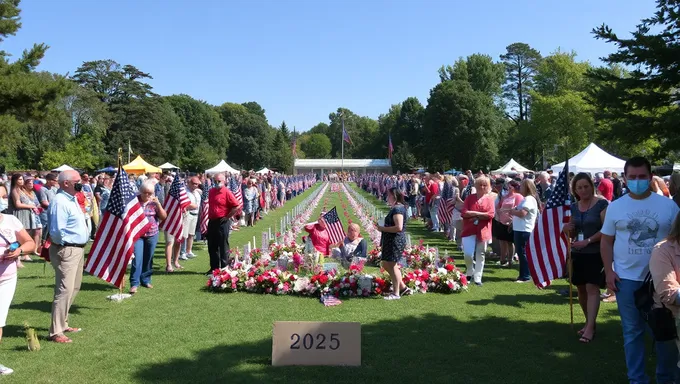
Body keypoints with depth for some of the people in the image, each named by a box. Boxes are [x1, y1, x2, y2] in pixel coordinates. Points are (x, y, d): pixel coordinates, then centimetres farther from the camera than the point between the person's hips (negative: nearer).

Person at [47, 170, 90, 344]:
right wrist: (67, 244, -10)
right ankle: (56, 332, -3)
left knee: (73, 289, 19)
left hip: (78, 249, 11)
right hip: (66, 251, -11)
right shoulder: (60, 202, -20)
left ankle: (62, 323, 32)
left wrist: (79, 245, 13)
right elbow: (57, 231, -25)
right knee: (65, 290, -9)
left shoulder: (72, 199, 12)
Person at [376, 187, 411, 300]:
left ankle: (396, 293, 9)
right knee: (386, 264, 16)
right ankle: (403, 287, 23)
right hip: (391, 240, 11)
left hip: (396, 241, -11)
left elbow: (398, 227, -27)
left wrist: (383, 229, -19)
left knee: (392, 265, -2)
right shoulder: (396, 208, 14)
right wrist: (382, 227, 13)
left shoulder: (397, 209, -19)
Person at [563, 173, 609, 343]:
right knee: (581, 289, 11)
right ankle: (589, 322, 26)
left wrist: (587, 241, -21)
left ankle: (590, 328, -9)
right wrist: (567, 230, -6)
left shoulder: (602, 204, -9)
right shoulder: (574, 207, 9)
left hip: (596, 253, -6)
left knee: (592, 288, -10)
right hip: (578, 253, 6)